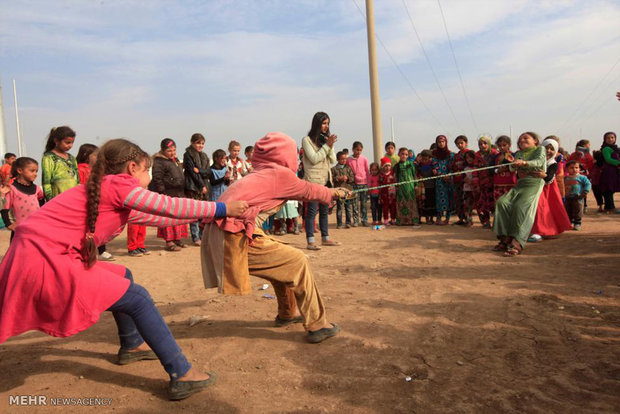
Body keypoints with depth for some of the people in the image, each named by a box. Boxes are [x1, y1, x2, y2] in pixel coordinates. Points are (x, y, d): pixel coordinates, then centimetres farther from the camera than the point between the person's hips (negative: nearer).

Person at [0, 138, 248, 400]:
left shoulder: (105, 189, 19)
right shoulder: (118, 184, -9)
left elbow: (155, 217, 23)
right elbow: (169, 207, -12)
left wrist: (205, 214, 26)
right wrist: (222, 209, -5)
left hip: (42, 255, 10)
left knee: (122, 278, 23)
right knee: (137, 298, -8)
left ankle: (131, 345, 39)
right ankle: (181, 376, -5)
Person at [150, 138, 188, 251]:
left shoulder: (175, 160, 18)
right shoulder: (159, 161, -10)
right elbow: (157, 178, -15)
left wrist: (182, 191, 22)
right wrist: (162, 192, -18)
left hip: (178, 193, 9)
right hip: (167, 194, -9)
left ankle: (177, 239, 22)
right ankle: (169, 242, -1)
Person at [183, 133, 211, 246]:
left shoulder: (204, 156, 17)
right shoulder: (188, 155, -2)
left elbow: (208, 171, 7)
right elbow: (192, 171, -9)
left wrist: (199, 171, -13)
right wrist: (202, 185, -10)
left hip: (204, 187, 6)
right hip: (193, 187, -6)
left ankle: (203, 235, 15)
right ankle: (195, 237, 0)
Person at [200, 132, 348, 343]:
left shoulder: (260, 174, 20)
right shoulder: (279, 174, -3)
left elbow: (302, 189, 32)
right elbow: (307, 190, 12)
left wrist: (331, 192, 43)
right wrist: (332, 193, 32)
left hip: (219, 235, 9)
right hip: (235, 238, -9)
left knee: (282, 262, 24)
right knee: (297, 262, 0)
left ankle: (287, 314, 38)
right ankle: (317, 325, 8)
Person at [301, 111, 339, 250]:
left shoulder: (326, 139, 15)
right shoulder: (307, 140, -3)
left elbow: (333, 160, 9)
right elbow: (314, 159, -13)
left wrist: (330, 146, -6)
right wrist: (327, 145, -13)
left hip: (326, 179, 7)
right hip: (313, 180, -7)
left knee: (324, 210, 12)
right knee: (312, 210, -7)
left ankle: (325, 238, 21)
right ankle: (310, 241, -6)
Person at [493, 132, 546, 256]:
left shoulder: (540, 149, 12)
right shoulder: (519, 154, 26)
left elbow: (539, 162, -9)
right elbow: (512, 168, 11)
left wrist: (524, 163, -27)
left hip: (535, 183, -5)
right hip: (520, 183, 5)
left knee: (521, 206, -29)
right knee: (502, 202, -19)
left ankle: (516, 243, -36)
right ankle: (505, 239, -21)